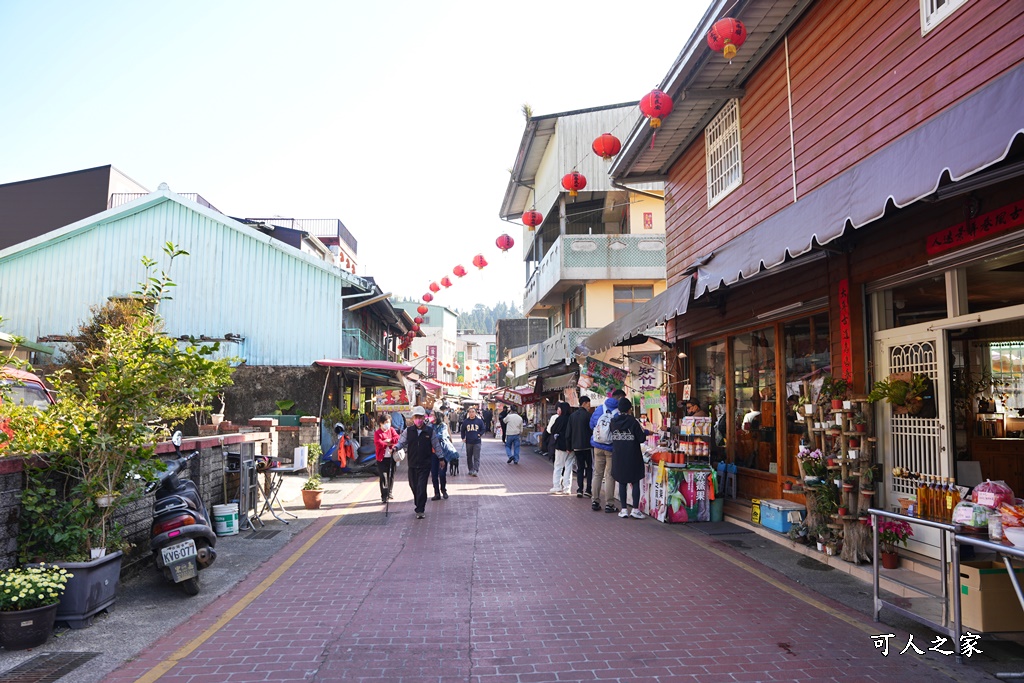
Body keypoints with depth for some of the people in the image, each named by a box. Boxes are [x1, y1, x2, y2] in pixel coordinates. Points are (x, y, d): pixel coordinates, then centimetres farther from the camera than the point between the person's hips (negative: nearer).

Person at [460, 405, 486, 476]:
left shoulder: (479, 421, -1)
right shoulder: (465, 421, 3)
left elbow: (483, 429, 7)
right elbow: (462, 430, 12)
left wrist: (480, 434, -7)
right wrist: (463, 438, 1)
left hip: (477, 442, -2)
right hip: (468, 442, 2)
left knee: (476, 457, -7)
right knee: (469, 457, 12)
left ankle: (476, 470, -9)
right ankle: (470, 470, 23)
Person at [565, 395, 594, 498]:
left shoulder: (572, 415, 8)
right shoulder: (588, 415, -9)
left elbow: (568, 432, 8)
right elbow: (592, 430, -10)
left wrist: (569, 446, 13)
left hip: (576, 447, 5)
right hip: (587, 446, -5)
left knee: (579, 468, 10)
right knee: (589, 468, 5)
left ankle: (579, 490, 3)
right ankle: (588, 490, 0)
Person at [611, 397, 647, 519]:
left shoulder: (613, 421, -1)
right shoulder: (633, 422, -12)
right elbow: (641, 439, -9)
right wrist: (644, 432, 9)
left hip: (618, 457, 3)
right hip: (633, 457, -3)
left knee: (622, 483, 10)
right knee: (635, 483, 6)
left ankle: (623, 509, 11)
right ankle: (635, 509, 2)